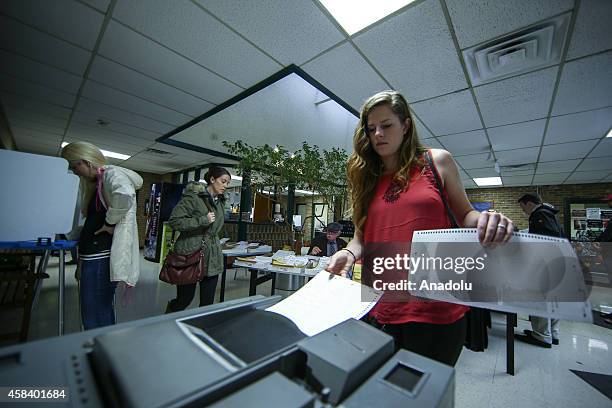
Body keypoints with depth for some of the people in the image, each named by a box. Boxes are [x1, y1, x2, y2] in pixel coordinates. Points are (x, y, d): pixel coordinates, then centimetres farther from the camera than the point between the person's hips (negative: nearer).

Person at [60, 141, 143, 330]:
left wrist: (109, 222, -22)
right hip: (93, 256, 10)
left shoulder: (111, 173, -11)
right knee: (102, 312, 20)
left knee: (95, 319, -1)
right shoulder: (97, 182, 19)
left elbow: (124, 196, -34)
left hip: (101, 257, -10)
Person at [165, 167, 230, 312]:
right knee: (185, 299, 10)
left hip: (212, 258, 6)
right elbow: (174, 221, -17)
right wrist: (203, 220, -21)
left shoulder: (221, 201, 11)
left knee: (208, 303, 7)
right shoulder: (193, 197, -11)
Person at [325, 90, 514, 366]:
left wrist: (485, 221, -14)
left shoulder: (437, 161, 2)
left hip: (436, 307, -1)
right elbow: (361, 235, 8)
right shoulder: (365, 178, 6)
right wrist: (349, 253, -13)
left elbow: (465, 216, 8)